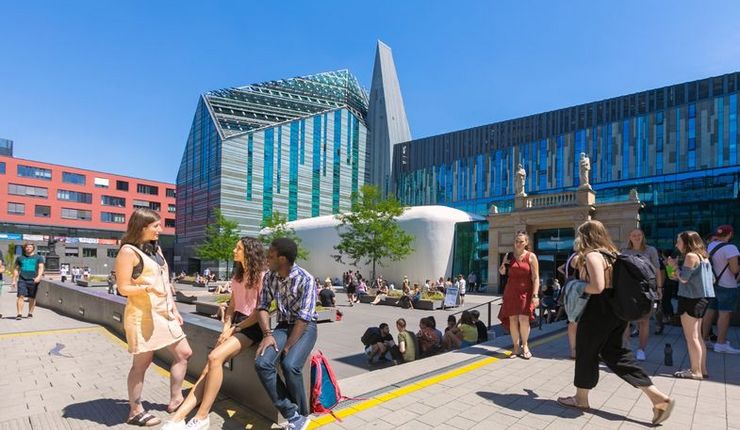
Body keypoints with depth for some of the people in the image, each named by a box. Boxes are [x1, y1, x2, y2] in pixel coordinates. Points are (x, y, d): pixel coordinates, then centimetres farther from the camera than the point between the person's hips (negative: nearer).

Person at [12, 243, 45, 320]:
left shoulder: (38, 257, 8)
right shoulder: (20, 258, 15)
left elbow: (41, 268, -2)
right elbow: (16, 269, 20)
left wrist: (38, 277, -18)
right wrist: (14, 280, 13)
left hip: (33, 280, -1)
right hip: (22, 280, 1)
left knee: (32, 298, 3)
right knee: (21, 296, -10)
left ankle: (30, 313, 14)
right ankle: (19, 314, -10)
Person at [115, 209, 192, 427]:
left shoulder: (155, 248, 13)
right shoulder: (128, 251, -11)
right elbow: (123, 288, -13)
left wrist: (175, 310, 15)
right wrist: (147, 288, -29)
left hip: (164, 313, 8)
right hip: (143, 315, -8)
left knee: (183, 353, 10)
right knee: (142, 362, 3)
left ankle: (175, 399, 24)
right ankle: (136, 412, 20)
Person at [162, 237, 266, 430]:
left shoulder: (262, 276, -9)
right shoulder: (237, 276, 15)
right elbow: (232, 306, 15)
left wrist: (235, 329, -11)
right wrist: (226, 327, -1)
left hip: (252, 327, -7)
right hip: (236, 324, 7)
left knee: (215, 357, -26)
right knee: (208, 368, -10)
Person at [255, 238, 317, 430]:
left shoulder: (305, 279, -20)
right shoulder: (269, 277, 0)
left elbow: (303, 318, -21)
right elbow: (263, 306, 3)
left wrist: (287, 347, -21)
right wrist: (267, 334, -12)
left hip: (305, 327, -5)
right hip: (283, 325, 5)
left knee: (290, 365, -30)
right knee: (262, 363, -21)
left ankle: (302, 414, -2)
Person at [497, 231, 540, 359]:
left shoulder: (531, 256, -1)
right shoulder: (508, 256, 8)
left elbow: (536, 278, -5)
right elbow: (503, 272, 21)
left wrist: (535, 295, -13)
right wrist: (502, 270, -3)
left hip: (525, 292, -3)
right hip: (511, 292, 3)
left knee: (523, 319, -9)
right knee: (512, 319, 3)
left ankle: (525, 345, 15)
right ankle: (516, 347, 16)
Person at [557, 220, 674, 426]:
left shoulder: (591, 255, -17)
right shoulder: (610, 253, 12)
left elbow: (597, 287, -26)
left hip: (599, 311, -9)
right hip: (615, 309, 9)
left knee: (586, 352, 7)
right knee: (615, 353, 15)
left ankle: (581, 398, 23)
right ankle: (658, 397, 10)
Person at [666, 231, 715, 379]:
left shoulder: (690, 256, -14)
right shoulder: (703, 256, 14)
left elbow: (684, 278, -18)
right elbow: (695, 278, 18)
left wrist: (675, 266, -4)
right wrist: (677, 276, 12)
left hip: (691, 298, -10)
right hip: (702, 298, 10)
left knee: (691, 337, -3)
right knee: (697, 336, 17)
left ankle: (696, 371, 2)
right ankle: (702, 369, 22)